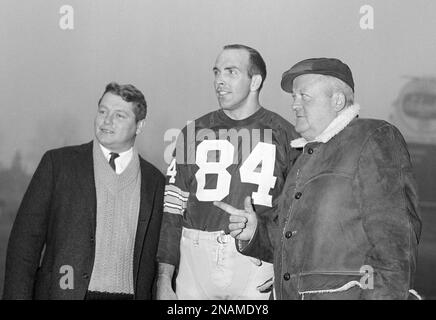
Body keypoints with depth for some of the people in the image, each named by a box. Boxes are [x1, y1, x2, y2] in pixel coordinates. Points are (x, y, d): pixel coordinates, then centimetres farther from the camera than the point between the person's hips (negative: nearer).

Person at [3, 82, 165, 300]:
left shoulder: (155, 181, 7)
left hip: (129, 294, 2)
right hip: (63, 293, -1)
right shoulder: (58, 162, 2)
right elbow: (26, 238, -1)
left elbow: (151, 255, 11)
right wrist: (18, 296, -8)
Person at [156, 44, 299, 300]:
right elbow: (172, 211, 6)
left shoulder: (283, 135, 3)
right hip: (195, 263, 2)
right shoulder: (194, 133, 8)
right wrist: (164, 280, 0)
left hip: (259, 265, -1)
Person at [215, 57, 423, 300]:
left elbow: (394, 234, -13)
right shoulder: (307, 158, 21)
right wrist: (254, 233, 5)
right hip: (295, 293, 7)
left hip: (349, 293, -7)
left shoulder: (375, 139, -4)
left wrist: (386, 294, -20)